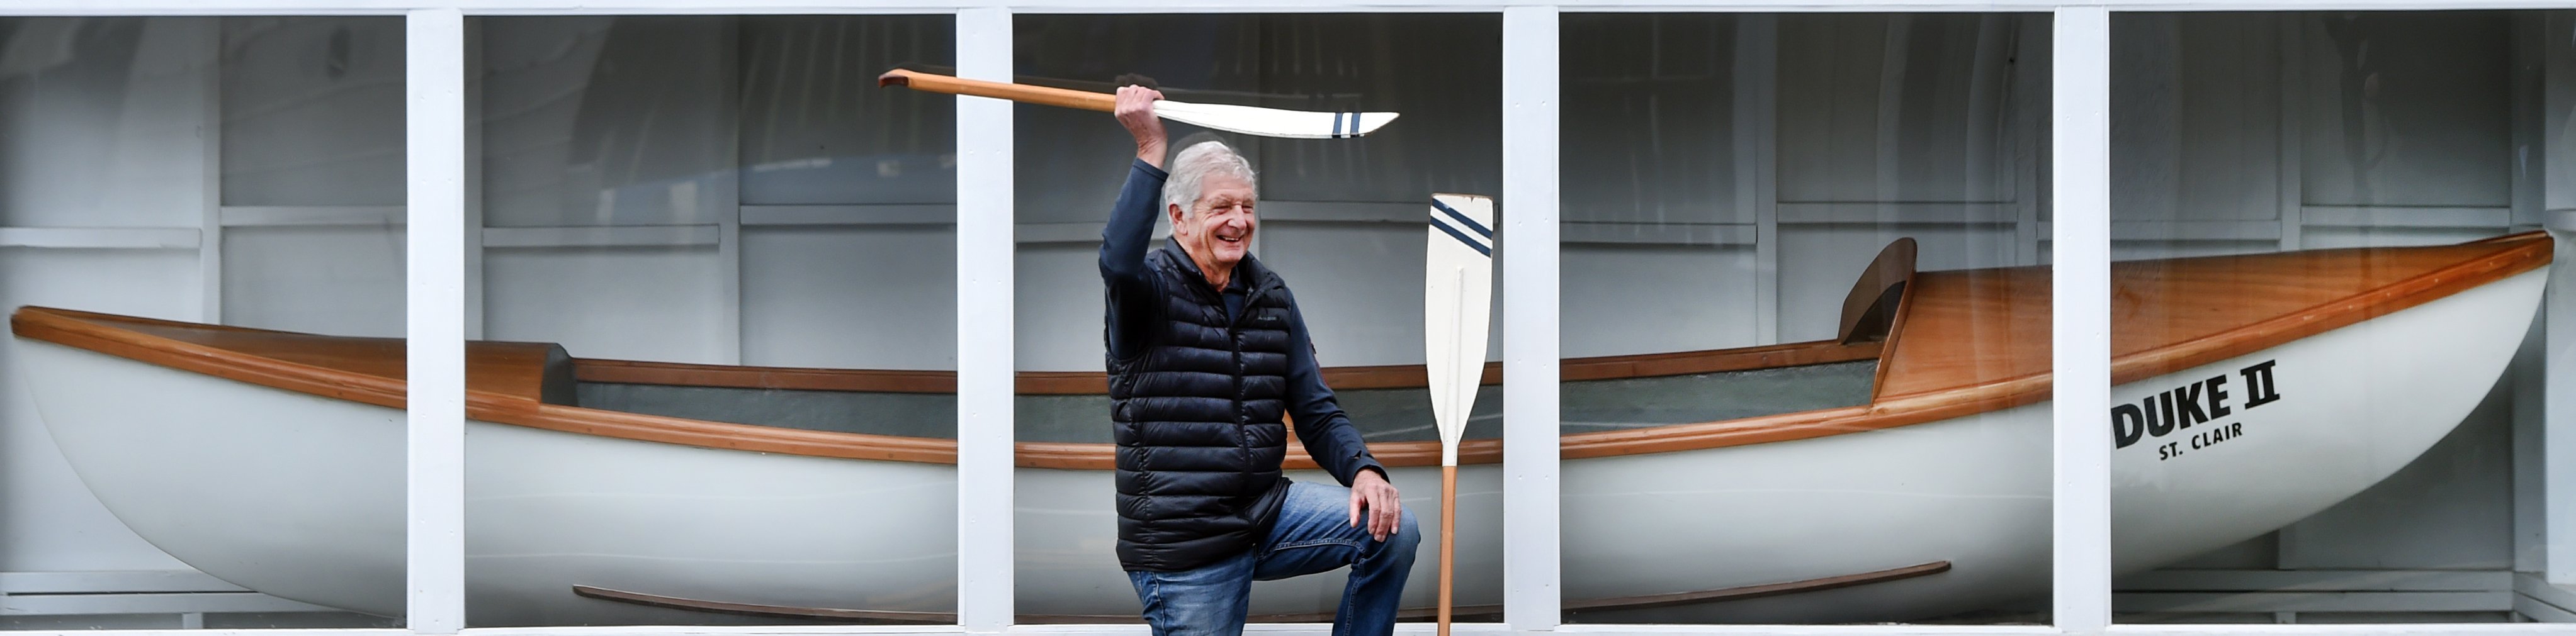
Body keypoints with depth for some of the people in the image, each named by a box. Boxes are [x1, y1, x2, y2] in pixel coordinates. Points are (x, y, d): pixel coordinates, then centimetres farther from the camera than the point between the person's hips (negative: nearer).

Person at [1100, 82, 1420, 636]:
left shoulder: (1270, 296, 11)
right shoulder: (1154, 289, -7)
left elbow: (1316, 411, 11)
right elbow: (1119, 262, -34)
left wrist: (1362, 469, -9)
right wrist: (1151, 150, -35)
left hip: (1265, 509, 5)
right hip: (1179, 544, -5)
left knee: (1393, 529, -14)